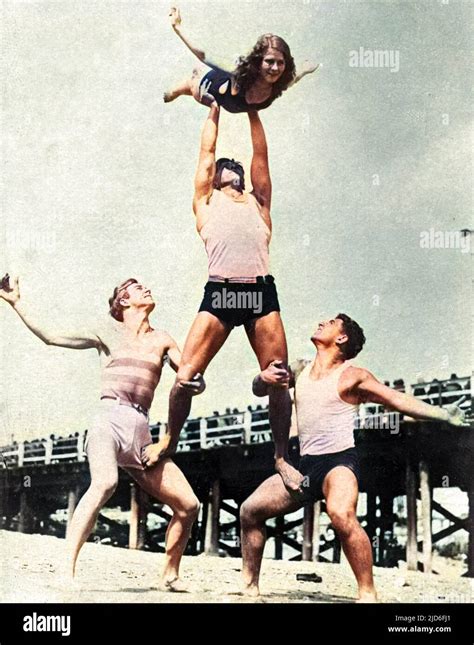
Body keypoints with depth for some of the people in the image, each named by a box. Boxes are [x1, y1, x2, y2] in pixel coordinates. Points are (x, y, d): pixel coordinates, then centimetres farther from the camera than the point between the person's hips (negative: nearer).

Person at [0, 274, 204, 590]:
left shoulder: (162, 340, 20)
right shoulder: (107, 333, 15)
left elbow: (194, 380, 13)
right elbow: (49, 335, 17)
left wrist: (195, 383, -12)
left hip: (141, 431, 4)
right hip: (110, 419, -4)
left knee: (189, 505, -4)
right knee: (105, 483, -35)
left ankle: (171, 575, 16)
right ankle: (67, 568, -42)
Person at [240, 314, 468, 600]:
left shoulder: (352, 376, -2)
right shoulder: (300, 370, 14)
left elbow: (398, 399, -6)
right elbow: (259, 390, 11)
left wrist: (442, 413, -18)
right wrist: (263, 377, -14)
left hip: (339, 461, -7)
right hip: (306, 465, 7)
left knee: (341, 515, -36)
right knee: (250, 509, 2)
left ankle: (368, 594, -29)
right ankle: (250, 586, 15)